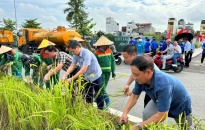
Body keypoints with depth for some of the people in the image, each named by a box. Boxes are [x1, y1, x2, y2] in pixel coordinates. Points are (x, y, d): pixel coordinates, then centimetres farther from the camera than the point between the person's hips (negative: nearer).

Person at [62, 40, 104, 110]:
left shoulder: (86, 53, -30)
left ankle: (100, 110, 21)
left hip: (95, 75, -7)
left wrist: (72, 79, -33)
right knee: (88, 95, 16)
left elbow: (83, 69, -34)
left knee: (98, 94, 7)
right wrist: (65, 76, -21)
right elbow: (72, 66, -7)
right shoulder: (76, 55, -7)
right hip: (87, 77, 8)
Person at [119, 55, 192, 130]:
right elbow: (134, 96, -10)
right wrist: (125, 113, -22)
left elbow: (162, 116, -39)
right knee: (147, 114, -23)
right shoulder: (141, 78, -26)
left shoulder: (163, 85, -44)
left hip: (181, 107, -3)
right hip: (160, 102, 4)